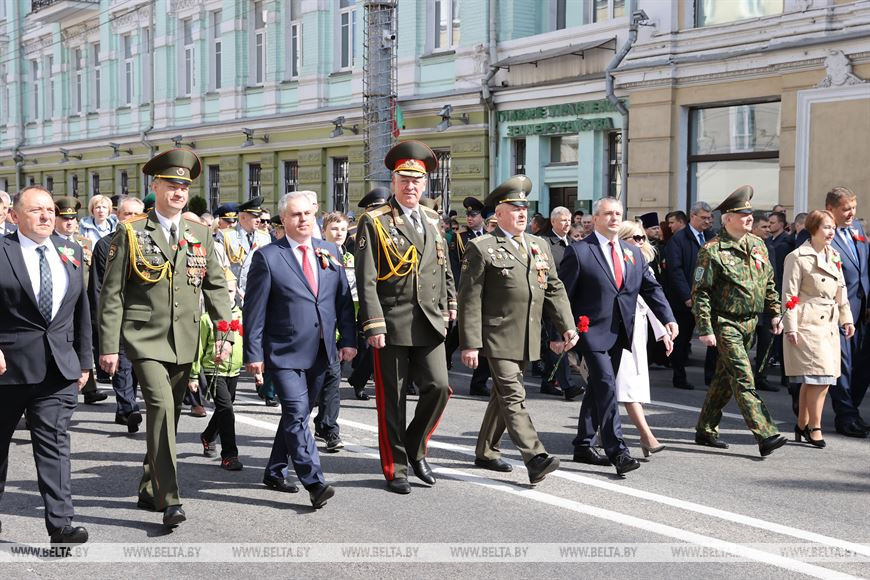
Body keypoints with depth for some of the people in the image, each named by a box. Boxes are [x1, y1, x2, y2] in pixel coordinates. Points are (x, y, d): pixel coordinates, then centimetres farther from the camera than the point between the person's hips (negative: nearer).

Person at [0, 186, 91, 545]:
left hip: (60, 366, 2)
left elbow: (81, 309, 14)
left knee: (54, 441, -3)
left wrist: (84, 360, 11)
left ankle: (60, 523, -7)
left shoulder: (70, 252, 10)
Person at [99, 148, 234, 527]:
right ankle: (169, 499, -17)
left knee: (169, 414, 12)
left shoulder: (200, 234, 9)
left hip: (185, 342, 5)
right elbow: (112, 293, -3)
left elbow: (215, 287, 11)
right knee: (161, 406, -19)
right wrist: (108, 346, -7)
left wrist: (226, 333, 0)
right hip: (145, 339, -4)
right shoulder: (132, 233, -2)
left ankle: (150, 490, 29)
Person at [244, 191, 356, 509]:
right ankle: (315, 483, -14)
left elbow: (344, 299, 12)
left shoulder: (330, 252, 10)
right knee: (297, 414, -13)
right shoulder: (267, 257, -5)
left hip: (320, 352, 5)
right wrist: (254, 354, -9)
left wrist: (348, 339, 4)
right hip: (285, 352, -5)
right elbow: (254, 310, -5)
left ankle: (274, 472, 28)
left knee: (297, 415, 14)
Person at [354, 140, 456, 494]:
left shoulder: (432, 220, 13)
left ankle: (415, 448, 20)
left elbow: (444, 267, 23)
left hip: (429, 323, 5)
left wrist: (449, 303, 17)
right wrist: (374, 325, -14)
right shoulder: (374, 222, -4)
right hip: (391, 325, -4)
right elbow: (366, 279, -9)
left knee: (438, 387, -3)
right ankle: (394, 468, 15)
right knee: (391, 399, 3)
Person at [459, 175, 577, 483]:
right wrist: (470, 343, -13)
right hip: (499, 338, -7)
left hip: (527, 339, 7)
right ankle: (535, 458, -18)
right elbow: (470, 299, -8)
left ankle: (486, 452, 27)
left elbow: (554, 289, 17)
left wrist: (566, 326, 5)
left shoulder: (540, 245, 15)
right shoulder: (482, 248, -5)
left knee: (503, 395, 15)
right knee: (513, 397, -11)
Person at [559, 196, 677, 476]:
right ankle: (617, 452, -14)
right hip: (592, 331, -7)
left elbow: (651, 287, 12)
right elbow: (563, 294, -5)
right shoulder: (579, 251, -6)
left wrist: (668, 319, -1)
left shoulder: (633, 253, 13)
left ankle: (583, 445, 25)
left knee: (597, 389, 14)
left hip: (618, 334, 7)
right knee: (606, 387, -14)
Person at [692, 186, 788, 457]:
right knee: (744, 380, -11)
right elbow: (700, 292, -12)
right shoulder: (712, 251, -12)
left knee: (725, 378, 14)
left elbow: (769, 282, 20)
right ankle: (766, 436, -15)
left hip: (750, 323, 7)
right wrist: (705, 329, -16)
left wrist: (775, 312, 14)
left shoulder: (758, 244, 10)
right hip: (726, 323, -7)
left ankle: (705, 430, 24)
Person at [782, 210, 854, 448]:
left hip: (829, 325, 7)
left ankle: (802, 426, 18)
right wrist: (790, 327, -13)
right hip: (808, 324, -7)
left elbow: (841, 291, 21)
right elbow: (789, 294, -9)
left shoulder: (834, 256, 14)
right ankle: (814, 428, -1)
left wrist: (846, 319, 15)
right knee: (820, 377, -11)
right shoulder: (797, 257, -8)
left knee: (812, 380, 9)